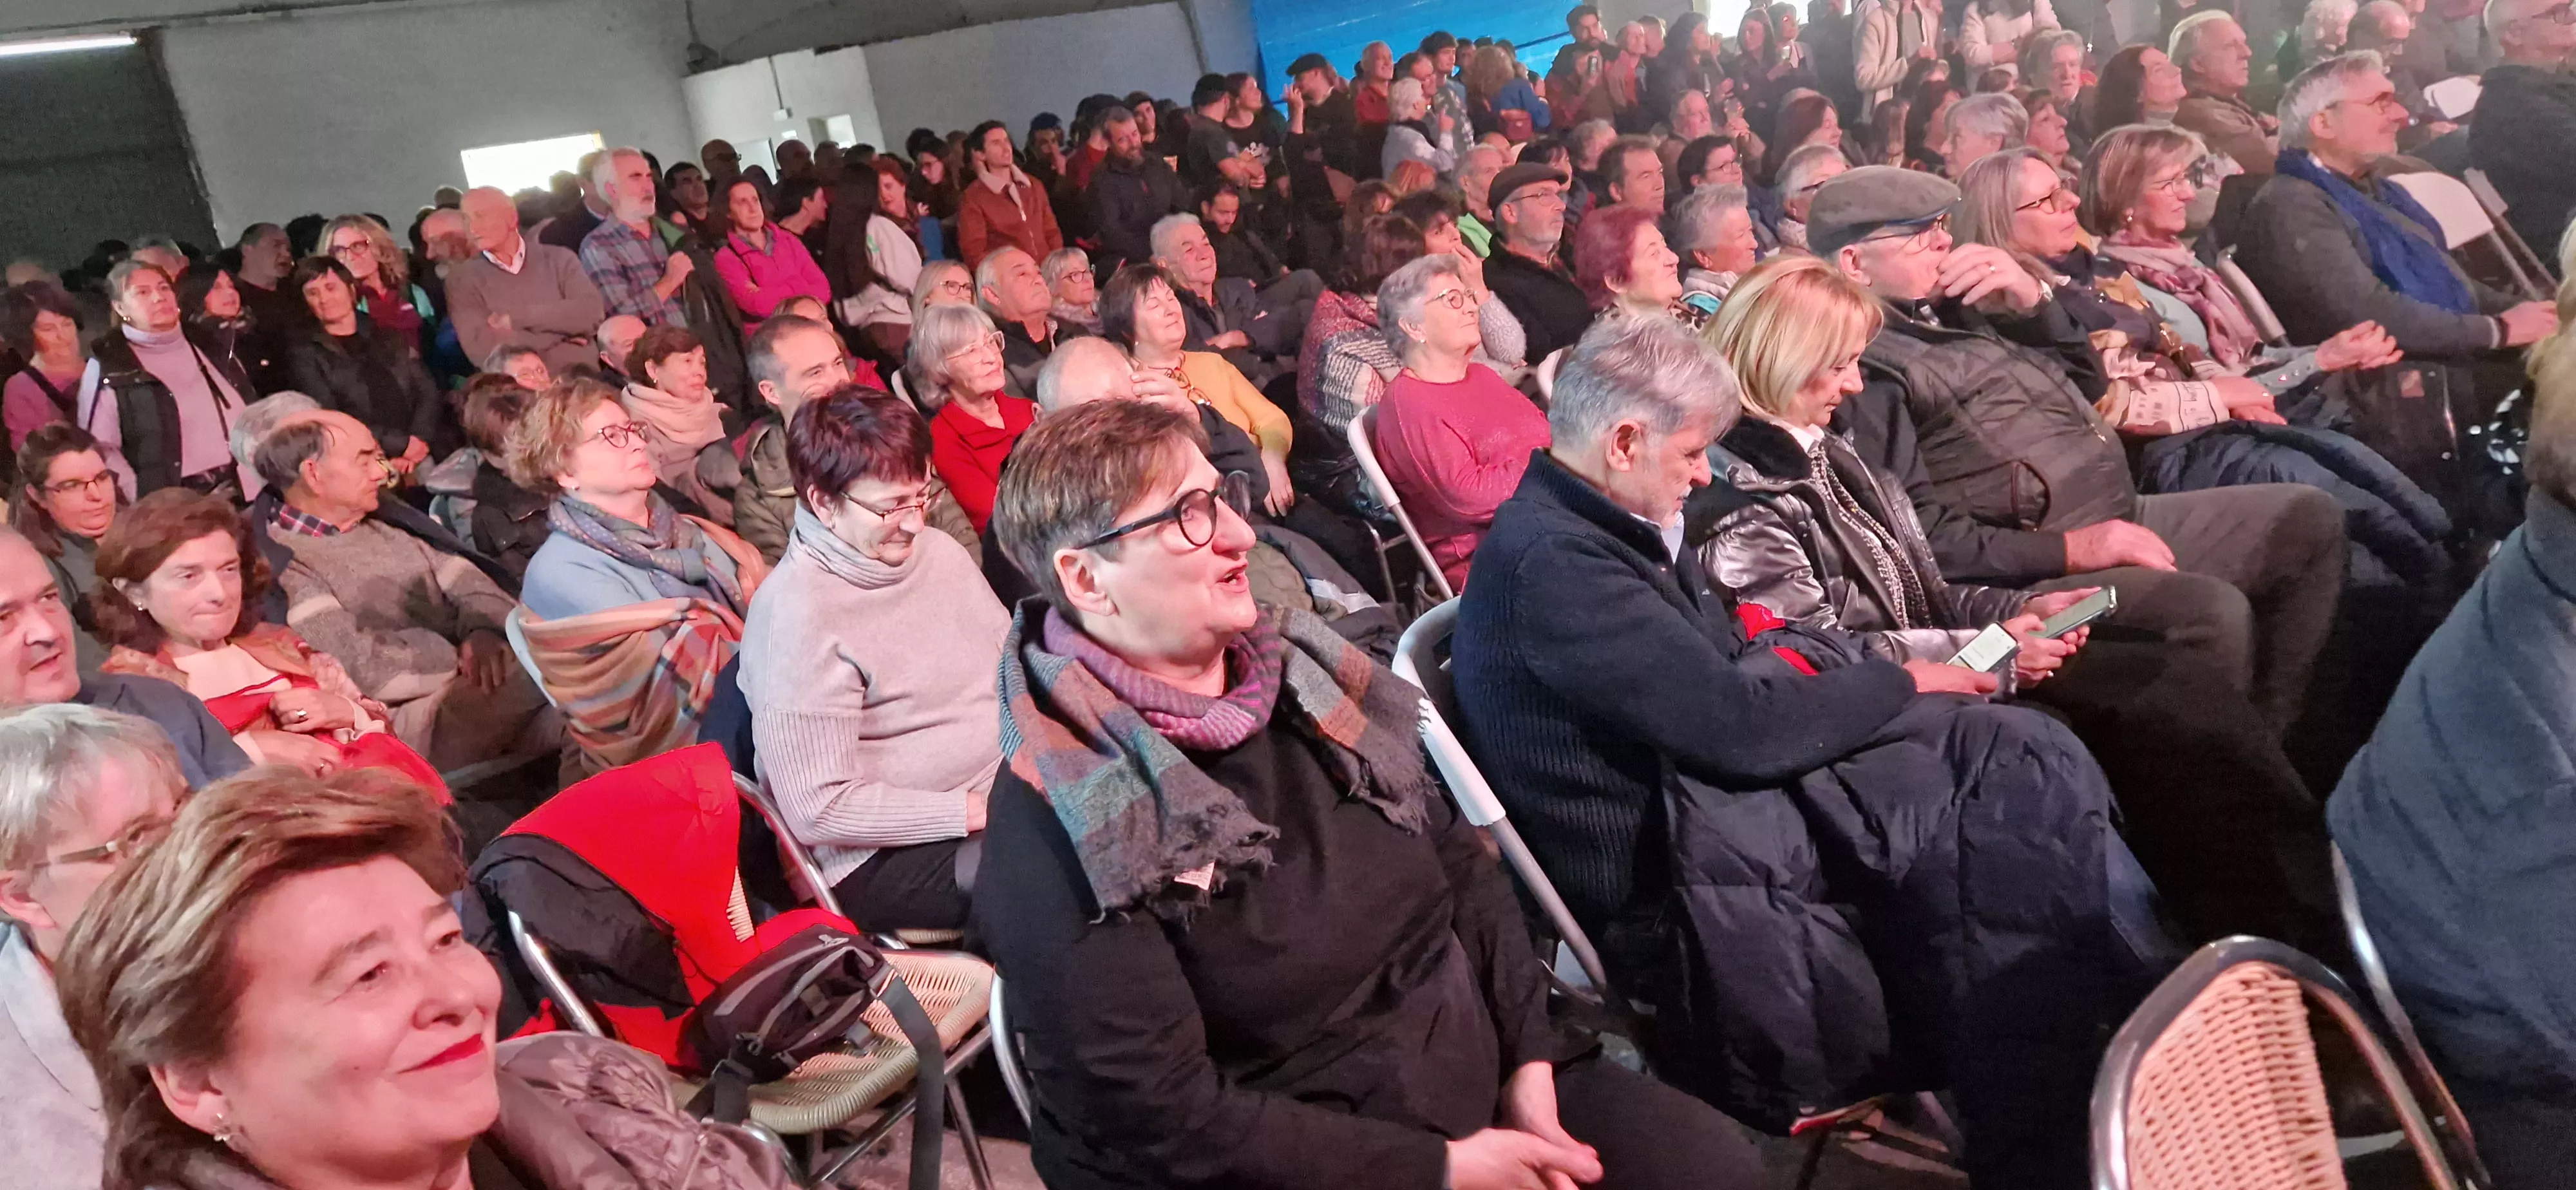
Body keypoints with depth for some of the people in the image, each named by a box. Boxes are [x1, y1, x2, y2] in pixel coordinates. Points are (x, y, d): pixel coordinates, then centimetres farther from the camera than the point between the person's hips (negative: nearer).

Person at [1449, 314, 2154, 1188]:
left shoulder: (1595, 529, 11)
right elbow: (1744, 728, -21)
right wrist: (1902, 684, -5)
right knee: (2019, 774, -13)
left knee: (2017, 754, -6)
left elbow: (1730, 668, 14)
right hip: (1692, 895, -9)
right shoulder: (1552, 560, -20)